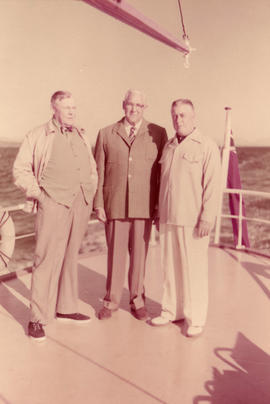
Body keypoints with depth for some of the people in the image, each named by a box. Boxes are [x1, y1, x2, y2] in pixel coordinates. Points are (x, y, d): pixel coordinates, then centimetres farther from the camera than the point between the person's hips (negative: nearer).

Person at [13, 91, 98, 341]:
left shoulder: (81, 136, 16)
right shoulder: (38, 136, -1)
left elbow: (92, 168, 25)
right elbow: (20, 170, -1)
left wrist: (91, 193, 12)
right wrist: (37, 193, -8)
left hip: (80, 205, 6)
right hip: (53, 205, -6)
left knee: (70, 257, 14)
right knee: (47, 260, -5)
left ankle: (65, 308, 27)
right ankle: (37, 318, 5)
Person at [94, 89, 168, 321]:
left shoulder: (158, 134, 3)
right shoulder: (106, 134, 6)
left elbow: (163, 171, 3)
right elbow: (99, 172, 5)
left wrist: (161, 204, -1)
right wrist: (98, 204, 0)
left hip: (144, 206, 0)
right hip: (115, 205, 1)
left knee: (139, 254, 8)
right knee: (115, 254, 8)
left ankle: (137, 301, 25)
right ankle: (112, 300, 25)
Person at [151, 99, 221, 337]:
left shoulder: (207, 147, -6)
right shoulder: (169, 147, 14)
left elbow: (212, 186, -11)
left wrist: (207, 219, -17)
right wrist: (160, 214, 15)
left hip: (193, 221, -6)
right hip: (169, 219, 6)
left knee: (194, 270, 0)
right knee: (170, 266, 11)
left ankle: (196, 319, 13)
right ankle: (172, 311, 25)